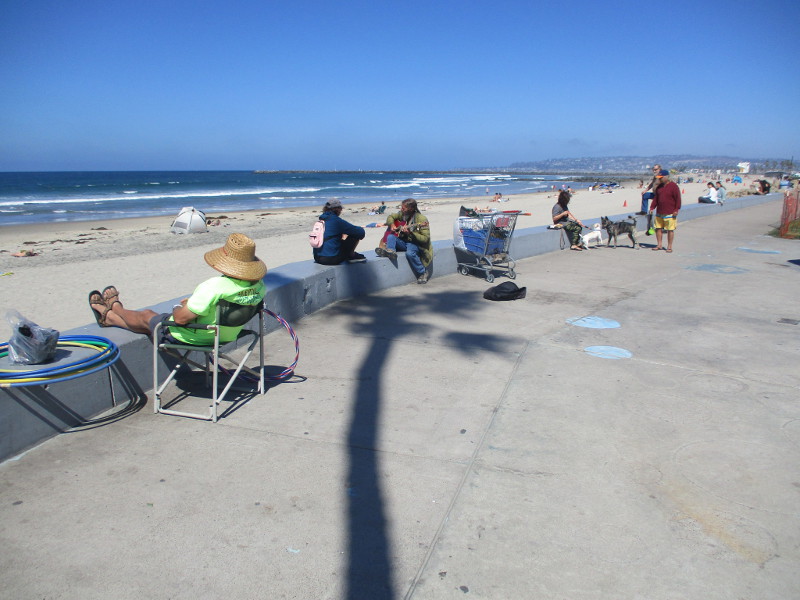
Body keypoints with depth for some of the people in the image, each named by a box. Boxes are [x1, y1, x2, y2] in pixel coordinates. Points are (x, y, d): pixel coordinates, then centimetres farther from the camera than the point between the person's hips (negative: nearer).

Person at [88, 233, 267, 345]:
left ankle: (114, 306, 57)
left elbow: (181, 318, -30)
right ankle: (108, 317, 54)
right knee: (152, 316, 30)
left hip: (185, 337, -7)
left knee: (146, 316, 25)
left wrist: (179, 308, -5)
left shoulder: (215, 286, -38)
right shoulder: (260, 287, -16)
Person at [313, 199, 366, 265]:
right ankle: (351, 255, 17)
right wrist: (361, 229, 16)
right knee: (356, 234, 2)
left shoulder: (321, 221, 11)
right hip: (332, 259, -8)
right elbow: (360, 232, -6)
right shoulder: (337, 220, -10)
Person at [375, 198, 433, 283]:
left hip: (415, 243, -6)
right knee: (390, 236, -17)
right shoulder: (402, 214, 4)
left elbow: (425, 238, -20)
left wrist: (410, 233, -32)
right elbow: (390, 217, 22)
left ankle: (423, 273, -20)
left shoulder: (421, 219, -16)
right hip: (403, 241, 6)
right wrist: (392, 224, -1)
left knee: (410, 253, -36)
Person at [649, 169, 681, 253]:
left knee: (670, 230, 0)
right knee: (658, 228, 8)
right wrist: (652, 207, 10)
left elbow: (678, 198, -9)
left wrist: (676, 210, -13)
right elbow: (656, 198, 17)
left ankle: (669, 247, 7)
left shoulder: (673, 186, -8)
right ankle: (659, 245, 18)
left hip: (670, 214, -6)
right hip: (659, 213, 6)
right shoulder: (659, 186, 12)